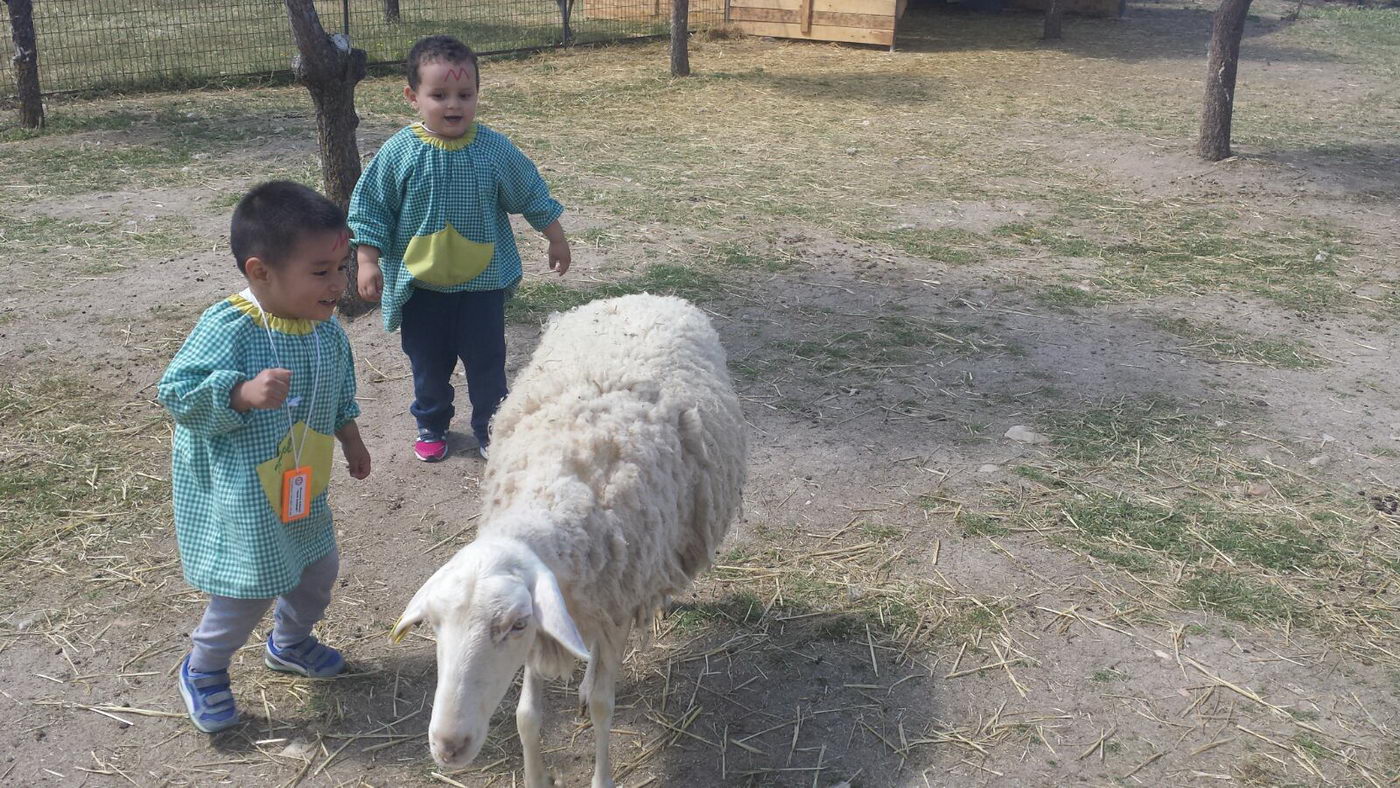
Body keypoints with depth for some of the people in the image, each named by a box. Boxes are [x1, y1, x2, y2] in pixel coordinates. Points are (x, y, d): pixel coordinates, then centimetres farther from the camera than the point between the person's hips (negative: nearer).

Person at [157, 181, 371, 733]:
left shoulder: (325, 327, -3)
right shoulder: (227, 328, -25)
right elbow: (178, 392, -25)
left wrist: (350, 438, 22)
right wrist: (244, 393, -39)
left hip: (304, 490, 8)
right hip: (238, 495, -8)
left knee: (319, 568, 21)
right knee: (248, 590, 0)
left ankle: (290, 642, 50)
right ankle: (202, 670, 29)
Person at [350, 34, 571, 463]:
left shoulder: (496, 149, -8)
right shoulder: (398, 153, -11)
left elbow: (532, 196, 5)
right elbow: (370, 209, -4)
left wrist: (556, 238, 10)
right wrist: (368, 261, -9)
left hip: (482, 282, 0)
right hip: (420, 285, 0)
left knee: (487, 360, 8)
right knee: (428, 363, 14)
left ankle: (490, 427, 27)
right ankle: (431, 426, 36)